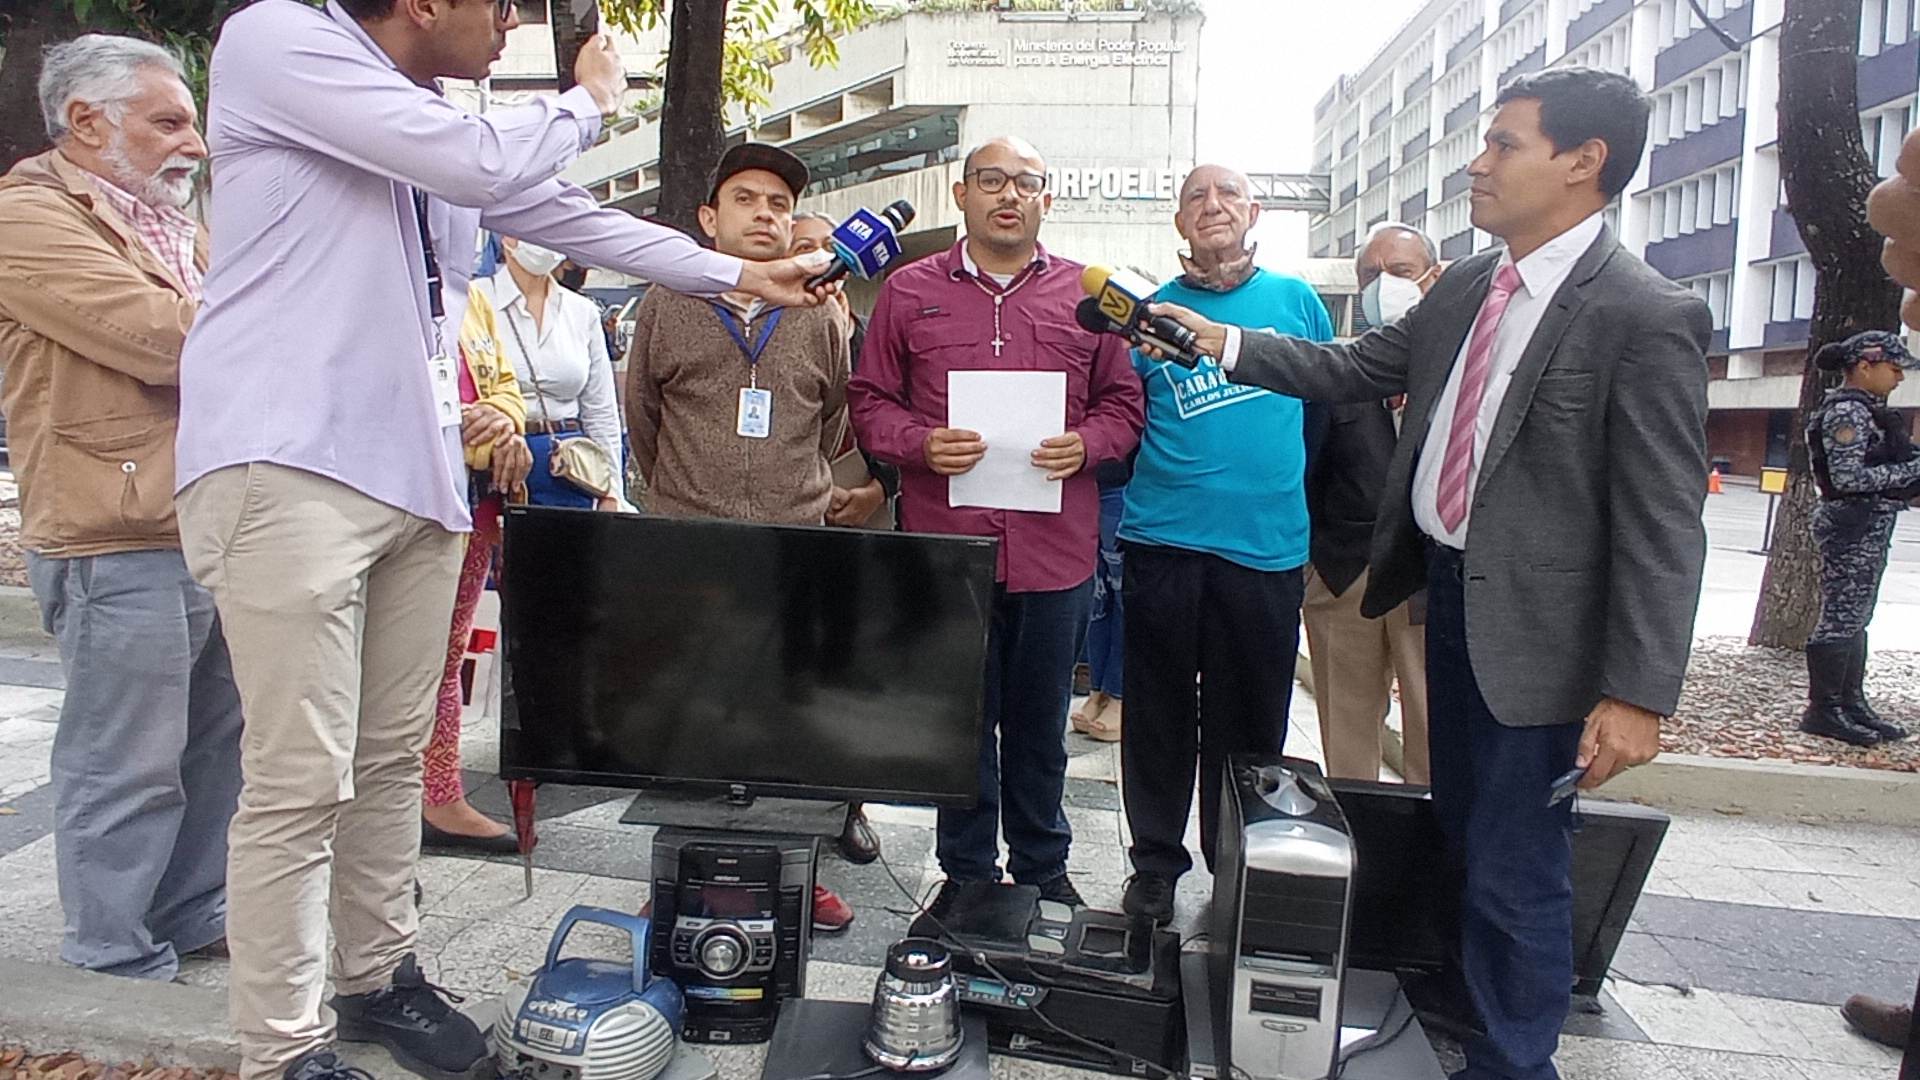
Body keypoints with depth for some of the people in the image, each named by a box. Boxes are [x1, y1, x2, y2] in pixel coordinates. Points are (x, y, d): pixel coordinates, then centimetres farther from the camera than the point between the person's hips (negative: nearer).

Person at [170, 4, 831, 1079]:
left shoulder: (442, 118, 18)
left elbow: (570, 215, 27)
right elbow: (481, 166, -17)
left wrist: (734, 273, 31)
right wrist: (588, 100, 3)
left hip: (419, 473, 8)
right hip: (289, 467, -8)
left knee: (395, 756, 13)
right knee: (302, 781, -5)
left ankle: (379, 976, 28)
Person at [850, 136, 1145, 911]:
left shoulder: (1087, 295, 8)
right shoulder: (909, 291, 5)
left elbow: (1123, 402, 11)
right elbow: (870, 404, 6)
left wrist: (1087, 445, -9)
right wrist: (921, 444, -13)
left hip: (1055, 550, 1)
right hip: (947, 546, 0)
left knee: (1041, 722, 14)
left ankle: (1042, 867, 32)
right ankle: (966, 871, 27)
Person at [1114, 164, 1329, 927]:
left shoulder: (1296, 301, 9)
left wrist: (1311, 504, 12)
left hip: (1267, 547, 1)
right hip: (1165, 542, 0)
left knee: (1250, 723, 9)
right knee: (1160, 717, 7)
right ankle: (1155, 865, 22)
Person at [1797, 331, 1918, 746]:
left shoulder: (1866, 409, 16)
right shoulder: (1847, 411, -15)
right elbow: (1848, 478, -22)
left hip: (1871, 525, 10)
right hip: (1854, 523, -10)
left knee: (1856, 618, 15)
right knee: (1841, 618, -5)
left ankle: (1852, 704, 23)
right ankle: (1823, 711, 2)